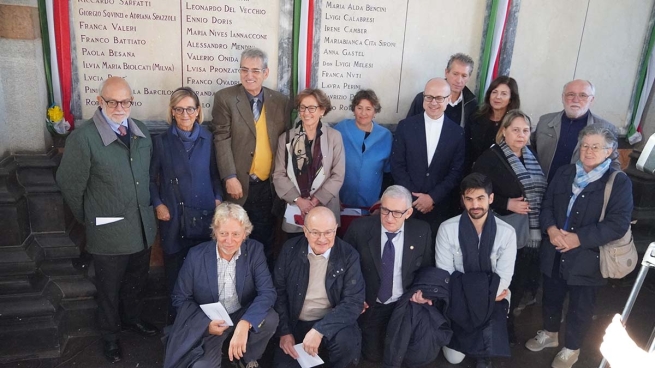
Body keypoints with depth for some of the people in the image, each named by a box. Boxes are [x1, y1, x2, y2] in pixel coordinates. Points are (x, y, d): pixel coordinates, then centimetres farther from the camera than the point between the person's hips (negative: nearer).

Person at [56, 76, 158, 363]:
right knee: (109, 290, 16)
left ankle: (132, 318, 49)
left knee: (137, 282, 24)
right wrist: (88, 220, 2)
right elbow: (70, 184, -8)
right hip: (109, 232, -5)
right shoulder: (83, 138, -17)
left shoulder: (141, 131, 2)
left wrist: (150, 207, 13)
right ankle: (110, 335, 39)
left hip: (143, 226, 5)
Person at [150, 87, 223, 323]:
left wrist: (218, 199, 0)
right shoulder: (161, 141, -2)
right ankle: (175, 319, 26)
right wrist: (158, 204, -4)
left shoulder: (208, 139, 2)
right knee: (175, 271, 7)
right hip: (174, 217, -1)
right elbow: (151, 178, 6)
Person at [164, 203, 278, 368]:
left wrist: (244, 324, -38)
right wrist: (206, 323, -20)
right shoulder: (196, 255, -13)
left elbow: (267, 292, -21)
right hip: (209, 322, -1)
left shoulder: (255, 250, -13)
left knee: (270, 319, -28)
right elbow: (180, 298, -4)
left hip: (244, 315, 2)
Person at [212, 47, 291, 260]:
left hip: (268, 185, 3)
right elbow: (222, 140, -8)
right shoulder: (225, 98, -2)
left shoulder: (281, 102, 6)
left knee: (264, 242, 13)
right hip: (238, 184, -2)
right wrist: (230, 177, -15)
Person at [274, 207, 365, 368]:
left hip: (332, 322, -1)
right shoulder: (290, 249, -7)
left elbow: (354, 302, -17)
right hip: (294, 322, 2)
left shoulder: (349, 255, -12)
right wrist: (284, 331, -8)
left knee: (347, 341, -30)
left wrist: (319, 330, -27)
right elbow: (278, 292, 1)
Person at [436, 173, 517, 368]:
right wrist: (488, 292, -14)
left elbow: (504, 277, -8)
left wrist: (489, 294, -19)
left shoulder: (507, 232, -11)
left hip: (492, 301, 0)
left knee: (488, 349, -24)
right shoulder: (447, 229, -13)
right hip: (459, 300, 1)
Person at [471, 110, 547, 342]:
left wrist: (541, 226, 4)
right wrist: (507, 204, -20)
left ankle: (506, 326, 35)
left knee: (519, 284, 14)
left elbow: (541, 194, 15)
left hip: (530, 237, 6)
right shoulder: (490, 158, -8)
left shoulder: (532, 159, 10)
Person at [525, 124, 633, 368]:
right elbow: (547, 205, 5)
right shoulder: (564, 173, 7)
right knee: (551, 297, 21)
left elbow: (618, 225, -18)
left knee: (580, 307, 13)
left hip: (587, 259, -4)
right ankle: (550, 334, 46)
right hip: (555, 253, 4)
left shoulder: (619, 183, -10)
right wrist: (551, 229, -15)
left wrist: (579, 238, -23)